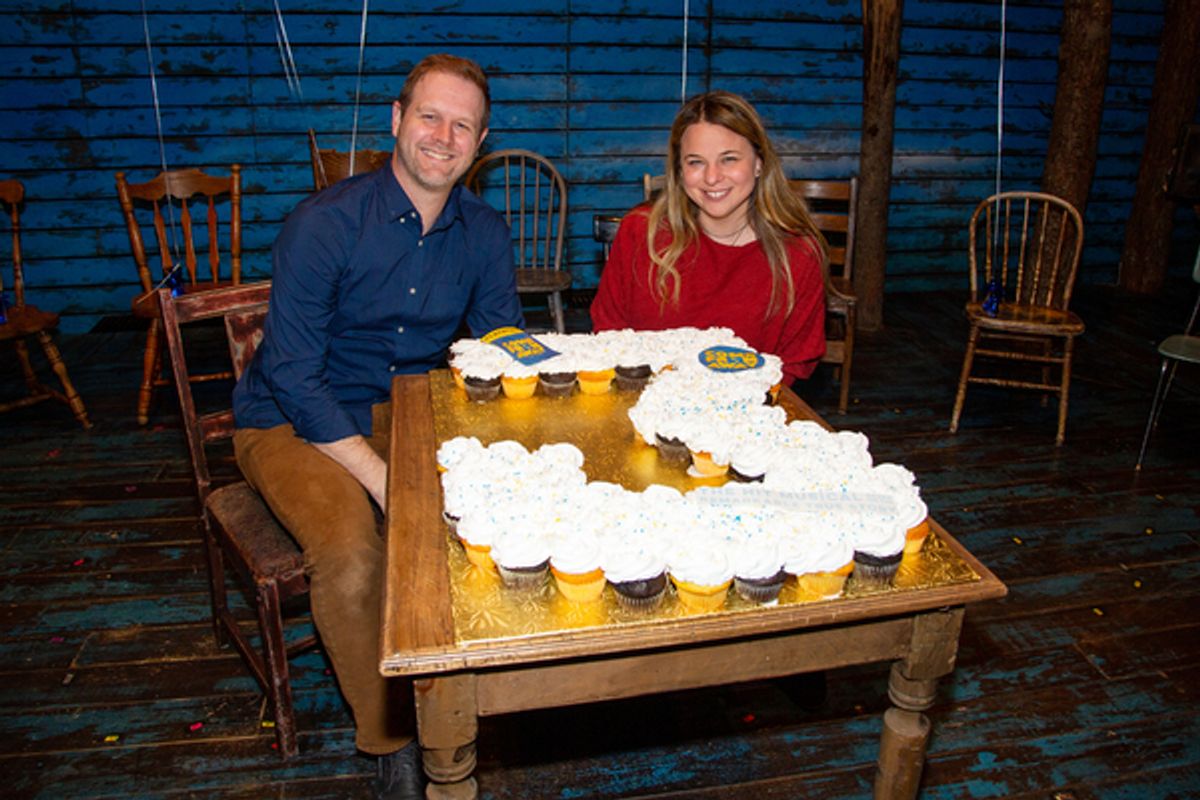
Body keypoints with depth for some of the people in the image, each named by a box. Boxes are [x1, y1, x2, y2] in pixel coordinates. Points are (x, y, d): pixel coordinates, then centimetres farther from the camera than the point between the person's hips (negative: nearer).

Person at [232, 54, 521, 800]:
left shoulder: (485, 233, -2)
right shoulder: (325, 222, -17)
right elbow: (294, 375, -19)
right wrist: (382, 477, -28)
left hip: (410, 408, 4)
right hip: (295, 419, -4)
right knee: (351, 548, -31)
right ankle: (392, 739, -5)